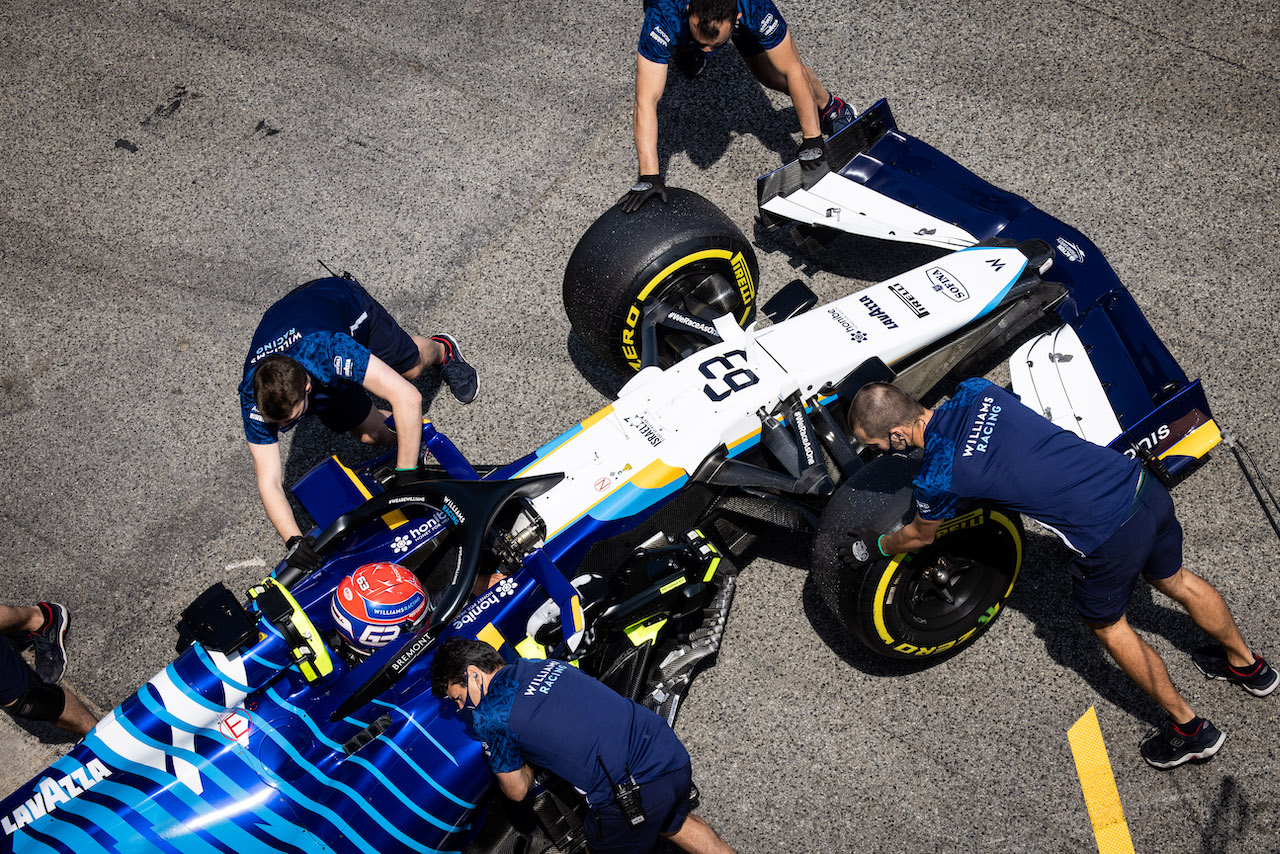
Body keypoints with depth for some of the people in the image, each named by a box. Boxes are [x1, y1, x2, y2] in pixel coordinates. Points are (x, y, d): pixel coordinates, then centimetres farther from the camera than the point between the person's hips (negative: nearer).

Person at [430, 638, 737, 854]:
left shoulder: (488, 715, -4)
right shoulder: (546, 664, 18)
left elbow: (518, 791, 7)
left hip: (630, 793, -7)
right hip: (673, 754, 8)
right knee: (673, 823, 36)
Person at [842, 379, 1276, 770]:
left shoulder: (936, 478, -15)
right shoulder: (975, 390, 1)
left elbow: (920, 536, 9)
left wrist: (873, 547, 27)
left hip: (1107, 535, -7)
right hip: (1142, 482, 7)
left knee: (1107, 625, 23)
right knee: (1174, 580, 33)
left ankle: (1188, 728, 37)